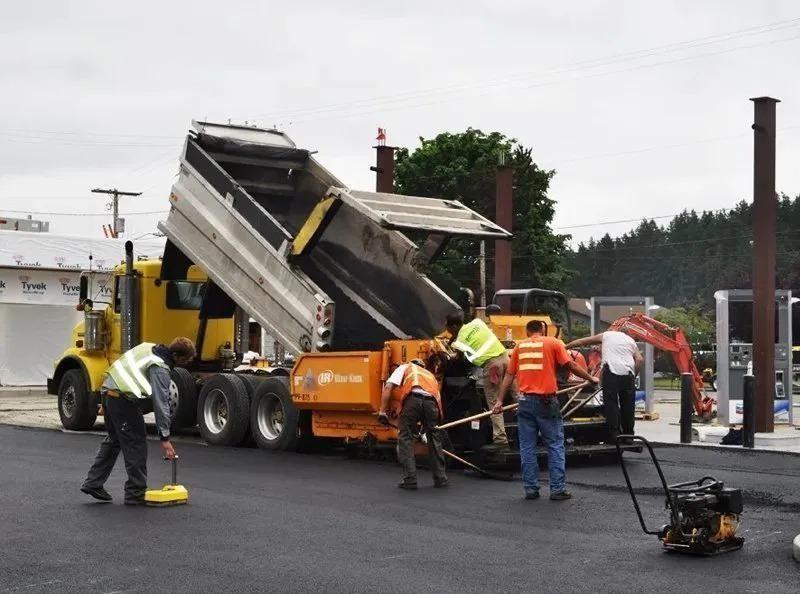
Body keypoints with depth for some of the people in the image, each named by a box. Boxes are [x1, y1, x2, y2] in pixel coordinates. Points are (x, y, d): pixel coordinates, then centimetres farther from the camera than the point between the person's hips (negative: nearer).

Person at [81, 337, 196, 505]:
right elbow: (160, 404, -19)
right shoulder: (160, 370, -17)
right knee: (136, 446, 0)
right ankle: (135, 494, 5)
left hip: (108, 389, 10)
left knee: (114, 440, 23)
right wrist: (164, 438, -16)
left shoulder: (150, 348, 9)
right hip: (122, 400, -10)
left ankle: (92, 483, 25)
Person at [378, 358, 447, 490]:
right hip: (431, 401, 3)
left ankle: (410, 480, 3)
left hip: (413, 398, -3)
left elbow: (388, 387, 14)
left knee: (405, 437, 8)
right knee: (434, 439, 18)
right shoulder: (430, 375, 42)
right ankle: (440, 479, 22)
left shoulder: (405, 367, 31)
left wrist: (382, 411, 11)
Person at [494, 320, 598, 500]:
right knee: (555, 445, 4)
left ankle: (531, 489, 7)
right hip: (546, 400, -2)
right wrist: (591, 378, 13)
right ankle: (558, 489, 1)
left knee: (527, 447, 7)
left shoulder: (519, 346, 11)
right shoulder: (553, 343, 3)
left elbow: (509, 374, 12)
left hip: (525, 400, 2)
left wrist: (500, 400, 15)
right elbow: (572, 365, 0)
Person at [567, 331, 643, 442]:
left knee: (611, 404, -3)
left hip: (611, 371, -3)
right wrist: (634, 375, 16)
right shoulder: (630, 340, 25)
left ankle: (614, 435, -9)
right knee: (628, 405, 10)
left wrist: (565, 347, 28)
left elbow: (582, 341, 20)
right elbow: (639, 359, 10)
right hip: (628, 374, 3)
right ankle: (628, 435, 14)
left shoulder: (606, 335, 19)